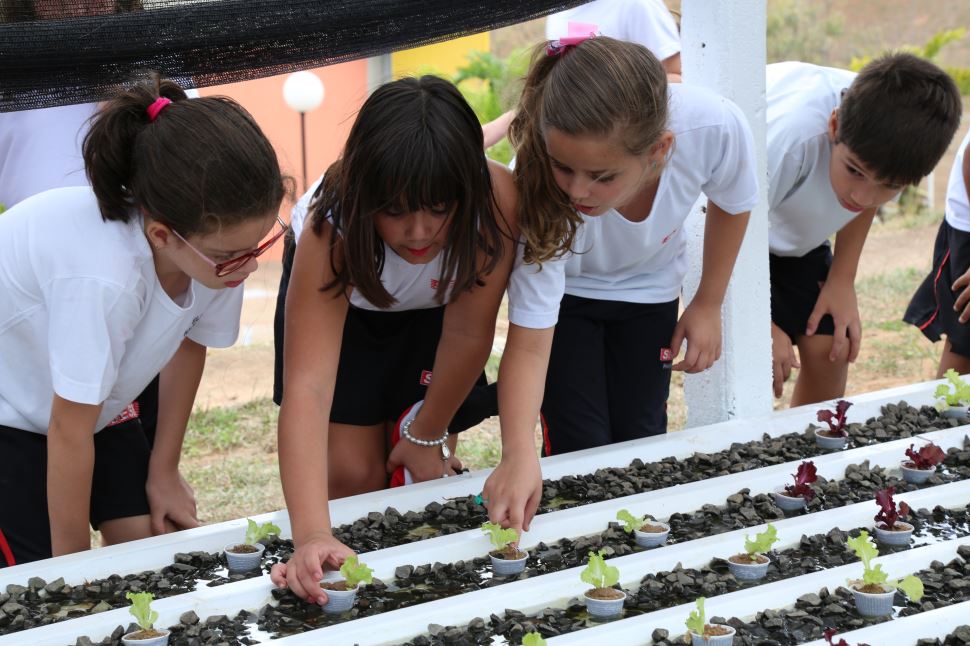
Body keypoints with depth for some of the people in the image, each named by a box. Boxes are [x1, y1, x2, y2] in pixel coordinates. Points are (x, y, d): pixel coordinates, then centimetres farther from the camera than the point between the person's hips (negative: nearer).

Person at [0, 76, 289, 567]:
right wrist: (73, 562, -17)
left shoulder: (215, 245, -23)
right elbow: (68, 431, -30)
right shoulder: (104, 278, -42)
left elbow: (189, 344, -3)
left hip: (93, 397, 6)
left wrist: (163, 472, 5)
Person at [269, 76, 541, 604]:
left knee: (421, 474, -6)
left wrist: (429, 436, -13)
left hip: (433, 307, 1)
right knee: (353, 477, -7)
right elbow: (306, 387, -51)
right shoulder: (333, 230, -43)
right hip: (343, 305, -1)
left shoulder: (495, 200, -40)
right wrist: (312, 536, -62)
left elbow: (469, 334, -25)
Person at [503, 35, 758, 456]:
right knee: (580, 451, -9)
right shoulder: (539, 190, -41)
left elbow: (731, 204, -10)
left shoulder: (716, 128, -36)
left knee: (640, 441, 2)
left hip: (648, 289, 2)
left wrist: (709, 304, -3)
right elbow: (529, 342, -36)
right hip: (564, 293, -2)